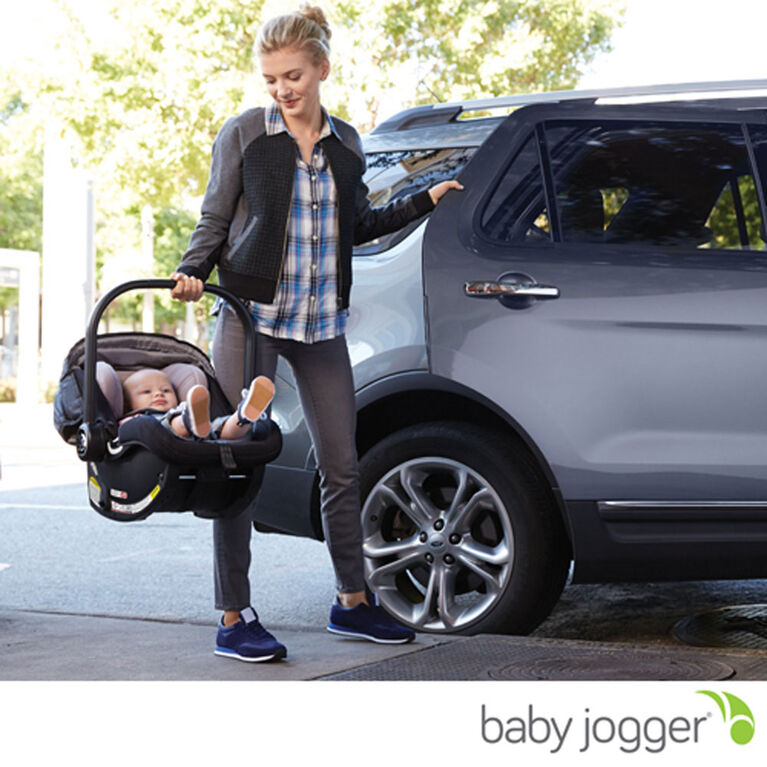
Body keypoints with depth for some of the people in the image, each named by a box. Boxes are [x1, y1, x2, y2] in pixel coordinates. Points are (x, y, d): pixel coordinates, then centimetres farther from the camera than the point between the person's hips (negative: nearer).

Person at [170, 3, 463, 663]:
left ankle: (352, 602, 22)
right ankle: (234, 620, 3)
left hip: (321, 323, 4)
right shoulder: (244, 134, 0)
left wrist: (424, 201, 19)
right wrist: (192, 273, -13)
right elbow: (214, 220, 4)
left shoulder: (346, 143, 12)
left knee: (342, 464, 8)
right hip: (251, 316, -4)